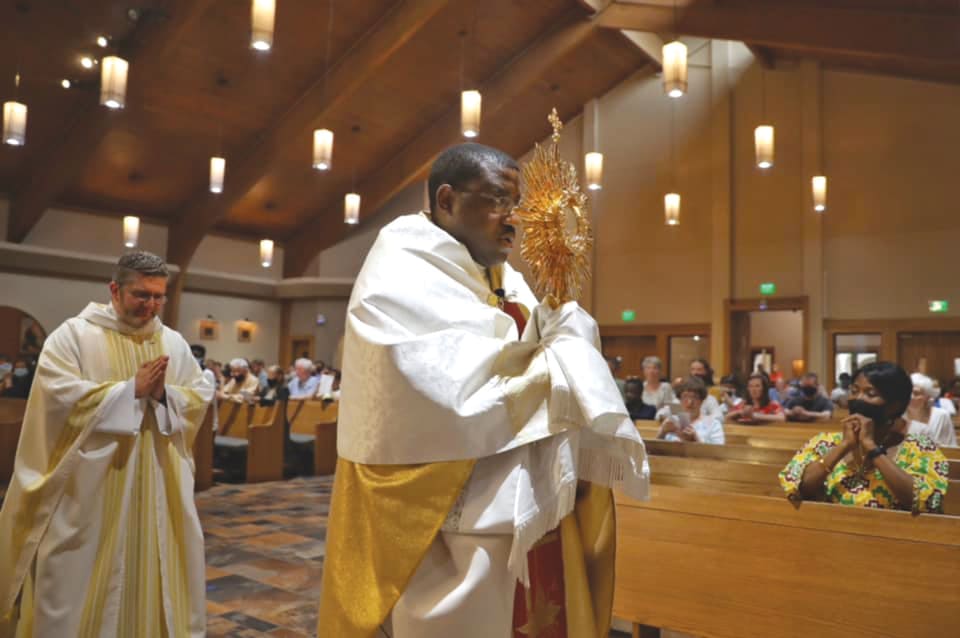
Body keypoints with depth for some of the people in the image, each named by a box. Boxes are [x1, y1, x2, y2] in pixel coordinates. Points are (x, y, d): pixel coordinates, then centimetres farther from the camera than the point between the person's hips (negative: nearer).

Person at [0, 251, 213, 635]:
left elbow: (200, 397, 4)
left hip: (157, 484, 4)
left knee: (154, 566, 12)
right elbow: (59, 394, -17)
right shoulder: (74, 334, -5)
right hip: (89, 483, -3)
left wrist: (163, 394, -16)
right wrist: (132, 389, -18)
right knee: (81, 574, 5)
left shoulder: (174, 343, 7)